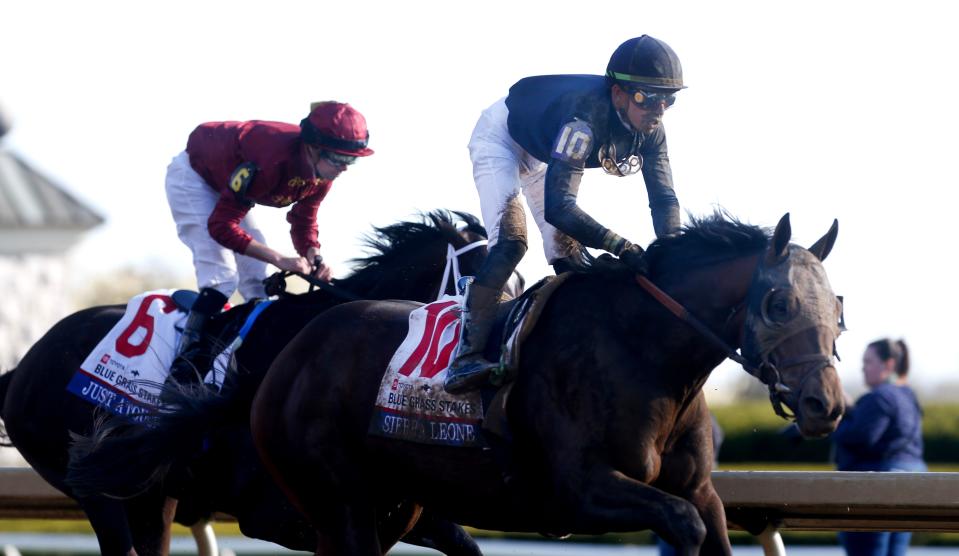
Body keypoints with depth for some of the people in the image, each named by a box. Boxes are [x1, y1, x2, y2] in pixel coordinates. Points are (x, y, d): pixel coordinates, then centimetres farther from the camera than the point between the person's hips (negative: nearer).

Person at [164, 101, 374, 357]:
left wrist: (314, 258, -23)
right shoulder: (271, 160, -41)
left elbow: (304, 221, -1)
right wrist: (280, 259, -39)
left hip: (224, 189, 8)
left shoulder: (321, 176, -17)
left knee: (257, 279, 4)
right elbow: (220, 226, -37)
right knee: (222, 278, -20)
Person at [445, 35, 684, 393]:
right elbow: (559, 207, -51)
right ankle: (466, 357, -30)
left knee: (569, 255, 2)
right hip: (501, 136, -8)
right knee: (510, 241, -25)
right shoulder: (586, 117, -45)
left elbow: (664, 198, -16)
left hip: (543, 153, 8)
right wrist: (621, 247, -57)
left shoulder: (649, 129, -22)